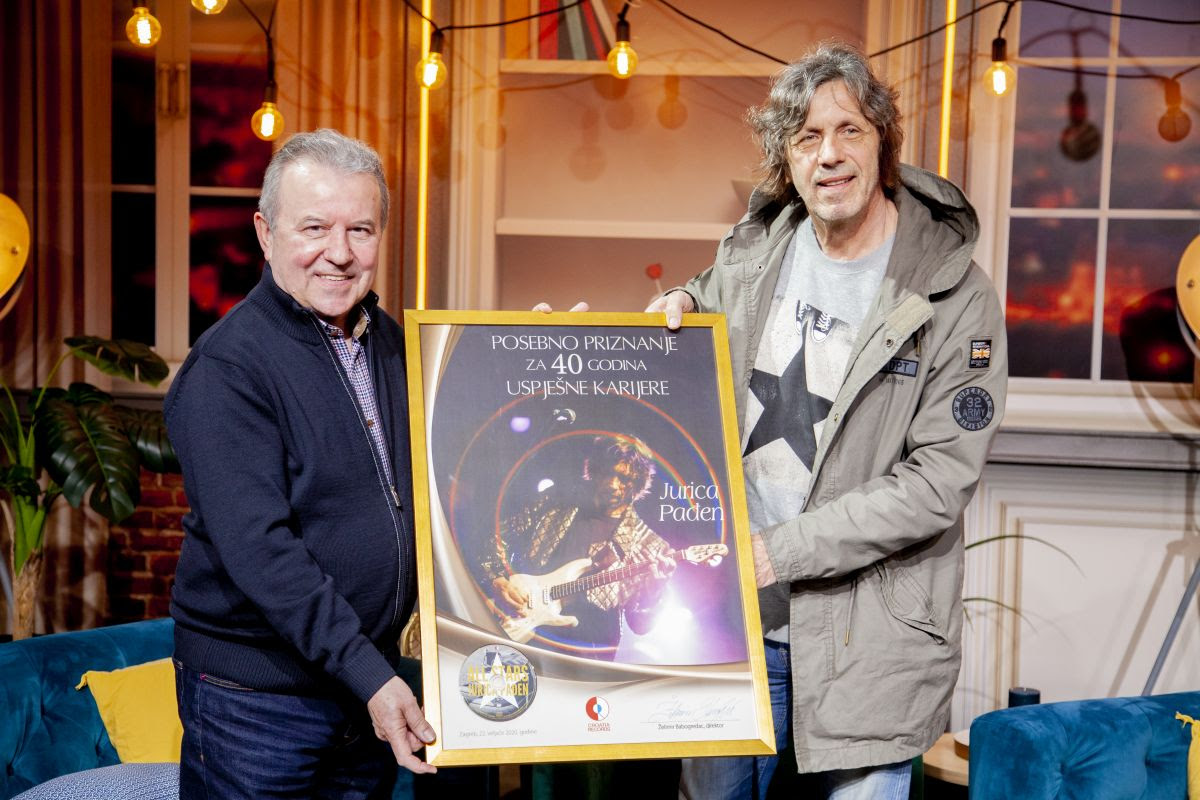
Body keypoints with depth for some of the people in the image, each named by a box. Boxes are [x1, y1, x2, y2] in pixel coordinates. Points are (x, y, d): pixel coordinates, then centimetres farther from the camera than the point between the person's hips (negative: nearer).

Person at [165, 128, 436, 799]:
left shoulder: (393, 340, 6)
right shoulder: (225, 370, -16)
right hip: (256, 695, -6)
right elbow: (257, 550, -23)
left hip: (376, 678, 6)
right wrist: (368, 674, -24)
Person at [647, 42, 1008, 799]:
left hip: (866, 631, -4)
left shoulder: (957, 297, -13)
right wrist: (679, 307, -1)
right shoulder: (750, 252, 1)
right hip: (731, 604, 4)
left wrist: (780, 549, -20)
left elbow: (939, 480, -16)